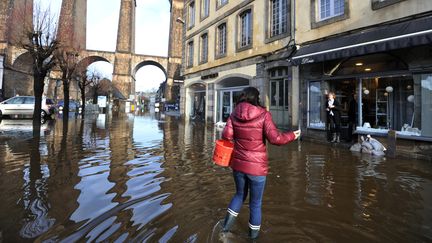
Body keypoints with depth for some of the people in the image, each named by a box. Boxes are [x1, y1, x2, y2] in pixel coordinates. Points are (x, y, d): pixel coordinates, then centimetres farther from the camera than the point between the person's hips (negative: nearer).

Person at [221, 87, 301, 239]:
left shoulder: (234, 114, -3)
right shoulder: (263, 114, -13)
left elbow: (226, 136, -9)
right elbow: (274, 138, -18)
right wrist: (292, 135, -2)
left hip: (238, 164, 3)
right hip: (256, 166, -3)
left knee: (240, 194, 30)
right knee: (256, 202, 18)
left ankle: (228, 222, 28)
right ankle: (254, 232, 37)